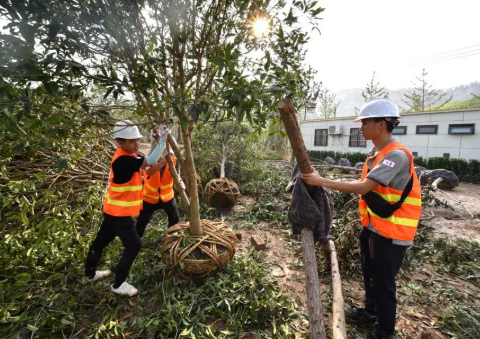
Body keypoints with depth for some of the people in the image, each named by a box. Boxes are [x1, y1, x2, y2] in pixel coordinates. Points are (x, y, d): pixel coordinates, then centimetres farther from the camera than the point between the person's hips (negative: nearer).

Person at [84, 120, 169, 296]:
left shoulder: (127, 155, 3)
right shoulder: (123, 160, -28)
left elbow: (148, 162, 4)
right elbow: (151, 161, -34)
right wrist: (162, 139, -30)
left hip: (114, 210, 10)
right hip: (119, 212, -10)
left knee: (101, 240, 24)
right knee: (133, 245, -2)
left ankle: (90, 273, 45)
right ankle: (118, 284, 13)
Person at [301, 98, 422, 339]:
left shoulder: (397, 155, -24)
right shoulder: (375, 153, 6)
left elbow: (363, 187, -31)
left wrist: (321, 181, -29)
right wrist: (365, 219, 11)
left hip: (391, 231, -9)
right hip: (372, 226, 9)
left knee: (384, 282, 8)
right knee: (369, 274, 23)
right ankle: (370, 313, 45)